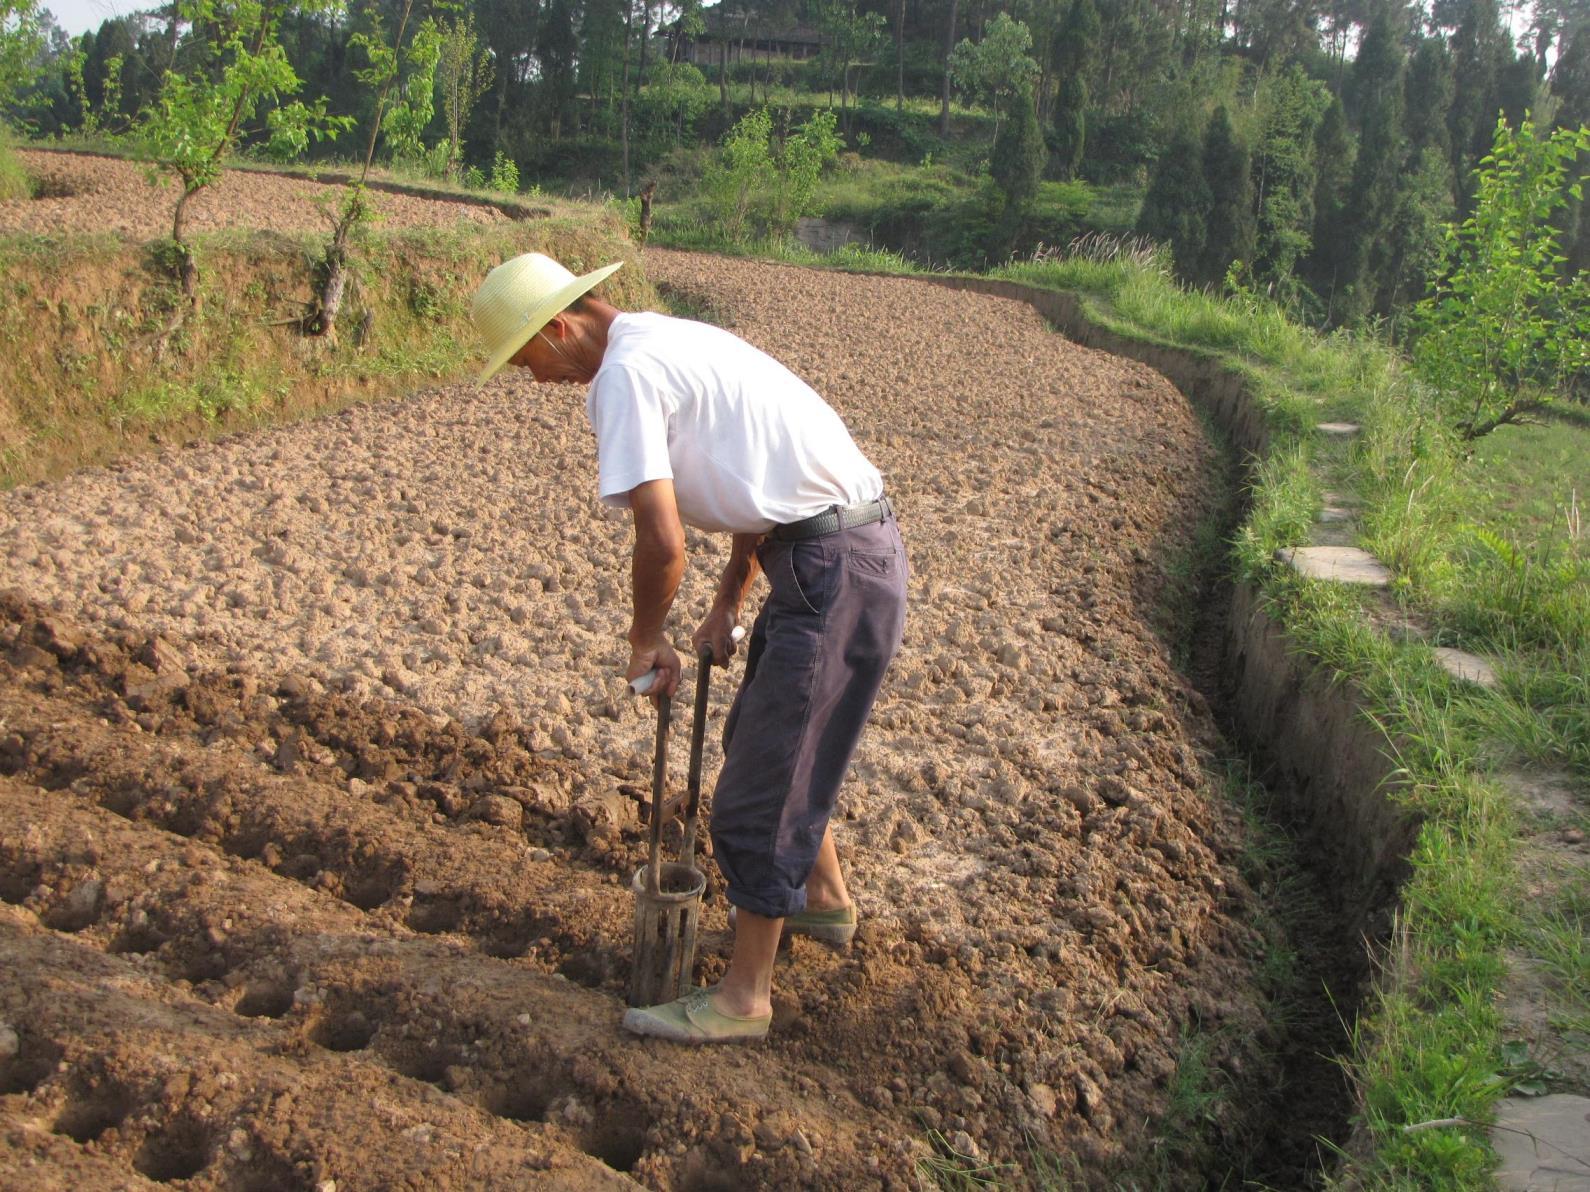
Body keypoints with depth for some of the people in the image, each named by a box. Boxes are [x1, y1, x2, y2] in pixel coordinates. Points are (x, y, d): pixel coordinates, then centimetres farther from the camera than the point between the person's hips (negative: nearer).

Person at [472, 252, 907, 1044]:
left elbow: (662, 540, -22)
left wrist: (647, 641, -4)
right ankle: (824, 898, 44)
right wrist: (725, 609, 19)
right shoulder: (674, 341, 16)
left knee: (762, 780, -2)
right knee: (761, 739, 26)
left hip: (836, 571, -10)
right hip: (854, 545, 10)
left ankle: (744, 996, 11)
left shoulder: (626, 372, -14)